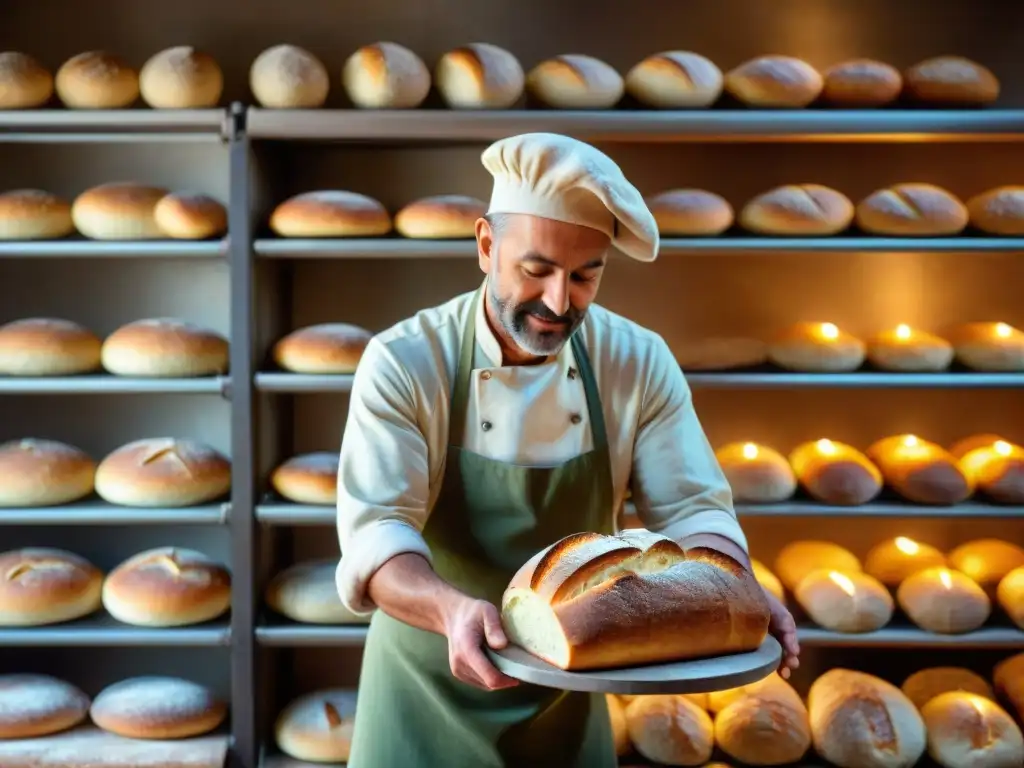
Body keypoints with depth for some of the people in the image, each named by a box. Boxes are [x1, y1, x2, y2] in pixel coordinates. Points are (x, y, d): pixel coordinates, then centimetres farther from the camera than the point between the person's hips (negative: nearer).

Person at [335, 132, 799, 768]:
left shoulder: (639, 363, -9)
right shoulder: (404, 363, -18)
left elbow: (691, 509, -7)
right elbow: (375, 530, -25)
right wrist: (452, 611, -44)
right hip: (430, 688, -3)